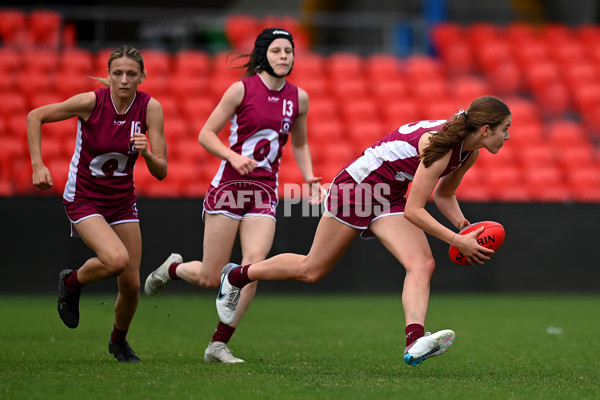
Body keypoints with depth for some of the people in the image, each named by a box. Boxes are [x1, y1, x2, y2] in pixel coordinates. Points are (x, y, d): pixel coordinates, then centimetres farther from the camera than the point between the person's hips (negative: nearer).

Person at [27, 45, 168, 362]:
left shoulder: (150, 108, -12)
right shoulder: (91, 101, -20)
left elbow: (161, 172, -11)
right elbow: (35, 116, -7)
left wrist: (146, 153, -32)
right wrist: (37, 165, -13)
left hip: (122, 201, 4)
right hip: (84, 199, -4)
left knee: (131, 283, 1)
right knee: (116, 259, -28)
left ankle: (119, 341, 32)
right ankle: (71, 282, 5)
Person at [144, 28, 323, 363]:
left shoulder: (298, 98, 8)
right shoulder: (242, 89, -5)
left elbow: (300, 144, 23)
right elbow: (206, 134, -3)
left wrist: (310, 178, 8)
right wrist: (234, 157, -19)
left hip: (264, 192, 3)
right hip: (229, 186, -3)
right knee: (210, 279, -2)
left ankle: (219, 345, -8)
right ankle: (173, 267, 34)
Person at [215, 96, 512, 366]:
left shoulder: (469, 152, -3)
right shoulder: (440, 145, -30)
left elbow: (444, 194, 15)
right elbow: (413, 211, -29)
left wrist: (464, 225, -3)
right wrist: (457, 241, -27)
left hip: (390, 199, 8)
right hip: (357, 187, -8)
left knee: (423, 264, -19)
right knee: (311, 270, 5)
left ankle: (415, 342, -36)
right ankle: (236, 275, 27)